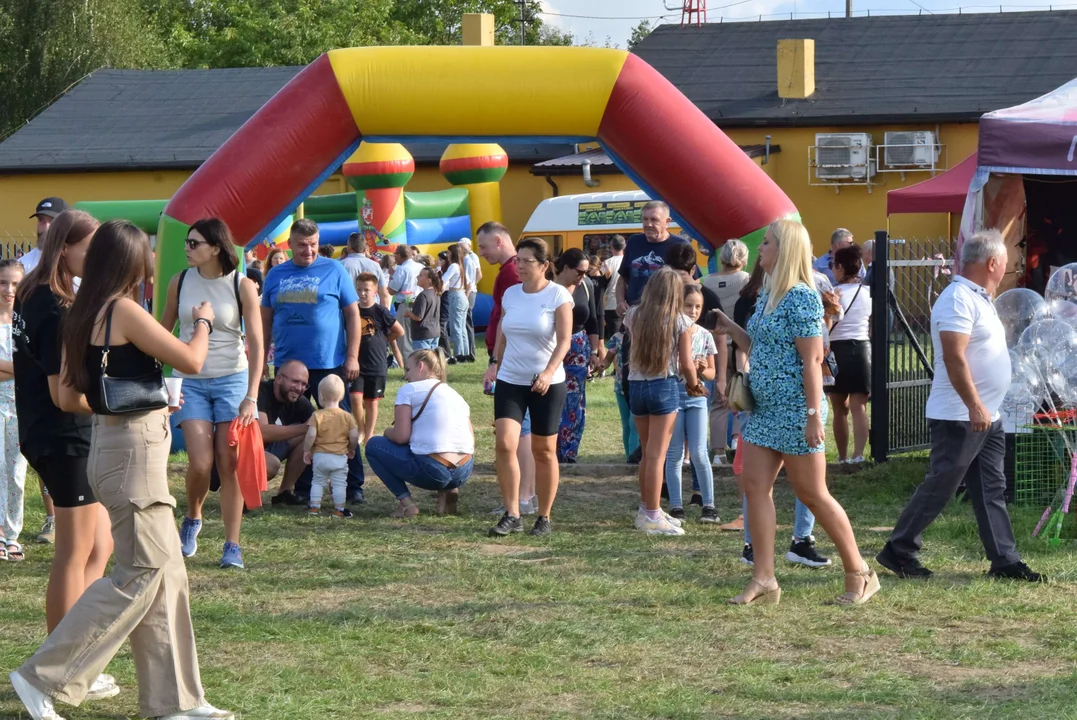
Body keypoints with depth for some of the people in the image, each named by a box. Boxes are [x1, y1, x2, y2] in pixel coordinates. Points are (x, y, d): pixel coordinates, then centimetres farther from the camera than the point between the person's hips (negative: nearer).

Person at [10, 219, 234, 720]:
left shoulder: (82, 317, 9)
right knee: (140, 574, -4)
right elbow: (191, 362, -14)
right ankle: (44, 677, -3)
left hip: (110, 440, 9)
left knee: (166, 572, 12)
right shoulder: (124, 311, -16)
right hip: (133, 448, -9)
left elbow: (68, 398, 12)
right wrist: (203, 322, 6)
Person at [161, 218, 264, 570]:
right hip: (190, 381, 1)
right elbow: (163, 330, 13)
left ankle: (232, 545, 4)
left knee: (229, 464, -3)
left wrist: (251, 396, -15)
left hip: (231, 379, -1)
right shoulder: (180, 282, 1)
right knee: (200, 462, -11)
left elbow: (255, 343, -8)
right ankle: (192, 519, 18)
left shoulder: (242, 286, -7)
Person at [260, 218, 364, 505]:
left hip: (329, 363, -3)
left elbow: (353, 314, 0)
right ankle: (301, 488, 17)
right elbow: (266, 320, 14)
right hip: (287, 365, 3)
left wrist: (352, 357, -5)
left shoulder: (333, 270, 0)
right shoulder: (276, 275, 8)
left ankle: (354, 486, 5)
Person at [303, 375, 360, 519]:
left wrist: (306, 450, 0)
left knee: (317, 481, 15)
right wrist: (352, 449, 14)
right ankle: (339, 510, 6)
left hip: (320, 456, 0)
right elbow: (354, 436, -5)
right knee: (339, 484, 5)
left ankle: (314, 507, 16)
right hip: (340, 457, 0)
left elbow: (311, 435, -14)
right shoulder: (347, 416, -2)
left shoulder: (317, 415, -7)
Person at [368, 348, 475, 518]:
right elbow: (471, 441, 17)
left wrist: (388, 432, 17)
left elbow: (401, 437, -6)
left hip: (432, 471, -6)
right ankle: (448, 491, 13)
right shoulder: (455, 395, 21)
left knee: (373, 445, 15)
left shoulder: (409, 390, 3)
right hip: (464, 473, 6)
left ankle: (405, 501, 2)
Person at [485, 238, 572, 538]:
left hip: (547, 384, -3)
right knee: (505, 443, -12)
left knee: (544, 451, 5)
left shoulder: (558, 295, -8)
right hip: (510, 380, 4)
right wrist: (495, 363, 6)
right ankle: (511, 515, -6)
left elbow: (564, 340, -14)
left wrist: (549, 372, -27)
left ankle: (544, 517, 17)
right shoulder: (510, 294, 6)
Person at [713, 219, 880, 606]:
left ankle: (859, 574, 11)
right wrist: (730, 328, 6)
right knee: (755, 487, 2)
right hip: (764, 409, 9)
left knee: (812, 494, -2)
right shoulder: (767, 295, 12)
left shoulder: (801, 297, -15)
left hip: (795, 410, -9)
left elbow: (813, 360, -19)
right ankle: (764, 580, 4)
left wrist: (814, 414, -22)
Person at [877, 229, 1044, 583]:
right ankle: (898, 551, 5)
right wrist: (974, 406, -27)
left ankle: (1005, 561, 11)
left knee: (991, 491, 9)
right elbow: (954, 357, -24)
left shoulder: (978, 298, 16)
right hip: (960, 418, -10)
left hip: (986, 417, 10)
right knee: (938, 488, -4)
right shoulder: (958, 299, -16)